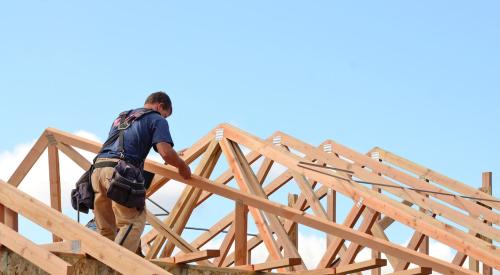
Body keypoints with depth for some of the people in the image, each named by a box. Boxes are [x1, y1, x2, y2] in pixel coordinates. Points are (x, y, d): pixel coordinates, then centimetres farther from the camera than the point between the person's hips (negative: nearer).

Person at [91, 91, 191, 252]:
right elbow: (166, 153, -4)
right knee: (133, 224, -9)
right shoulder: (157, 120, 11)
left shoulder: (121, 117, 34)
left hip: (98, 168, 7)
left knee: (105, 231, 11)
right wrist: (182, 166, 15)